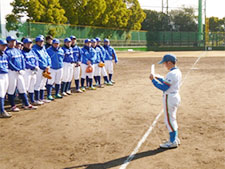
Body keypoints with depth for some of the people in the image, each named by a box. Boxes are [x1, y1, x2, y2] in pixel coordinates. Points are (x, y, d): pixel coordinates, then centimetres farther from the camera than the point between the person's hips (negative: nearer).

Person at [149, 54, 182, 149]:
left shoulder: (171, 74, -22)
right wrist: (158, 78, 14)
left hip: (169, 97, -10)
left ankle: (173, 142, 7)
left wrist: (153, 80, -17)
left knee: (169, 120, -1)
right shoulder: (178, 72, 9)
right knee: (172, 119, 20)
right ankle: (175, 139, 29)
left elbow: (164, 88, -24)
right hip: (176, 96, 10)